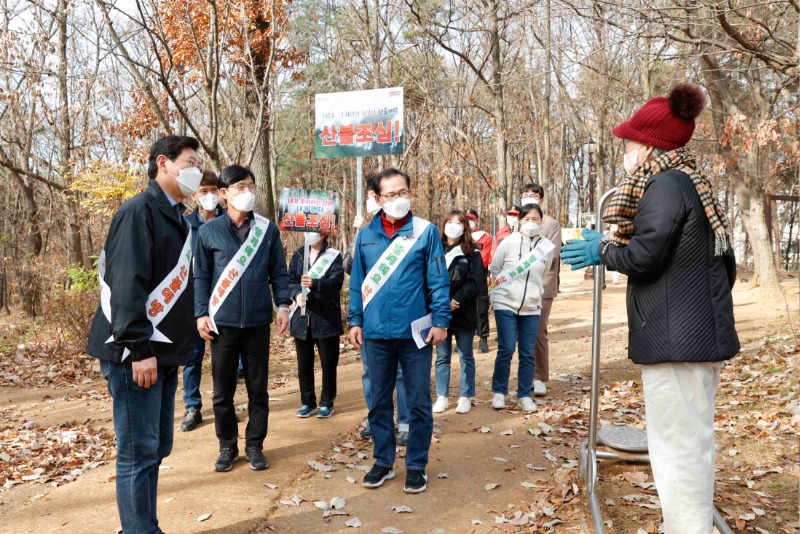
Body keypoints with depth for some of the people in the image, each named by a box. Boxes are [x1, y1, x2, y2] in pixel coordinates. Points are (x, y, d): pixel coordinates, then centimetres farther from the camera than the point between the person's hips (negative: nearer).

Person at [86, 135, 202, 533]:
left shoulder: (176, 216, 16)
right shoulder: (139, 211, -12)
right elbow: (127, 284, -20)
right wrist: (139, 349, -23)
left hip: (163, 351, 9)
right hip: (137, 353, -9)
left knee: (157, 448, 14)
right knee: (138, 452, -2)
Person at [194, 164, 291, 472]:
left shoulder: (268, 230, 2)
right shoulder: (209, 231, 0)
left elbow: (279, 272, 6)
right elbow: (201, 276, 3)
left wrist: (283, 304, -5)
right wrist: (201, 314, -4)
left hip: (258, 322, 1)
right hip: (222, 322, 0)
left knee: (258, 388, 9)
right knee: (223, 391, 9)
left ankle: (255, 445, 25)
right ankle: (227, 447, 27)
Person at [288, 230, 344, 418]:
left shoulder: (334, 256, -3)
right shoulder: (298, 255, 10)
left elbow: (336, 282, -17)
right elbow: (290, 280, 2)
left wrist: (314, 283, -33)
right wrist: (297, 293, -19)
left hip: (326, 317, -3)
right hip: (302, 316, 4)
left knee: (328, 363, 6)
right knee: (304, 363, 10)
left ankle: (326, 403, 19)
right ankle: (308, 402, 23)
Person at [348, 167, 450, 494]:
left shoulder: (426, 231, -3)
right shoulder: (366, 236, 5)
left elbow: (438, 280, -4)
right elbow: (358, 282, 9)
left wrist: (440, 321, -10)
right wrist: (355, 320, 5)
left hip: (415, 332, -2)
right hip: (376, 333, 3)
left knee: (419, 403, 7)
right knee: (379, 402, 14)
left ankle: (416, 466, 23)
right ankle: (383, 461, 30)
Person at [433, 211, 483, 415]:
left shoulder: (472, 253, 1)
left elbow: (475, 282, -7)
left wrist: (456, 301, -17)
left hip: (464, 313, -1)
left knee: (466, 357, 9)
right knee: (442, 357, 9)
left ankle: (465, 397, 19)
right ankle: (442, 397, 19)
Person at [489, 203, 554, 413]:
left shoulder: (547, 246, -1)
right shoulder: (508, 242, -7)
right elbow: (494, 269, 5)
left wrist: (536, 291, 9)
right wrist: (503, 289, 4)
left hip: (532, 307, 2)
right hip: (505, 303, -2)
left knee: (528, 353, 5)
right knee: (506, 349, -4)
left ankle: (524, 396, 18)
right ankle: (499, 393, 12)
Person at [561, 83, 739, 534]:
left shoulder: (664, 183, -13)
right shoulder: (696, 185, 17)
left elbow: (644, 257, -19)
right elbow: (725, 261, 20)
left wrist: (601, 250, -2)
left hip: (677, 337, -10)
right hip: (703, 331, 10)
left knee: (677, 444, -4)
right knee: (694, 439, 18)